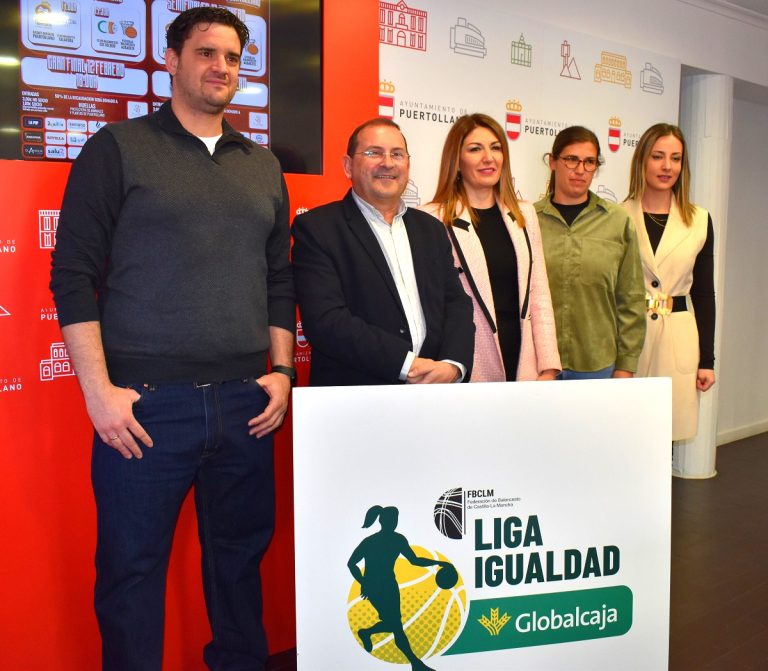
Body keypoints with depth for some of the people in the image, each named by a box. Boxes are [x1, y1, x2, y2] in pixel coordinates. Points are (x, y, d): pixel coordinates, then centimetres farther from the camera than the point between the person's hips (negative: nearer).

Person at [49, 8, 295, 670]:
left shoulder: (263, 166, 15)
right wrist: (99, 390, -10)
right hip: (145, 404, -4)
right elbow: (74, 275, -3)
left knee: (241, 555, 13)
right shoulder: (119, 149, 2)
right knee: (132, 568, 5)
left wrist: (281, 371, 6)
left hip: (245, 403, 4)